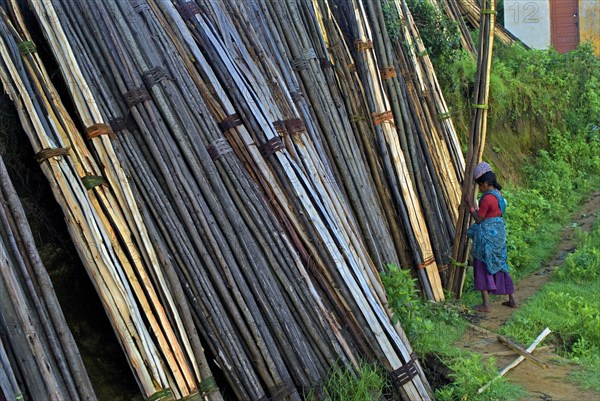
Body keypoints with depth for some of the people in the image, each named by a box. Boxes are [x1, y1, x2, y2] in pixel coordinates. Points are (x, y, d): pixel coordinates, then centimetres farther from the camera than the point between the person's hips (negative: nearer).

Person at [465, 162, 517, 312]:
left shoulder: (487, 198, -19)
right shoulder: (499, 194, 8)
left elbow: (478, 219, -15)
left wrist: (470, 205, -6)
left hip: (487, 236, -9)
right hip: (499, 233, 9)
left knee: (482, 267, 0)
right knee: (500, 265, 18)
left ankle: (486, 304, 1)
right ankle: (512, 300, 24)